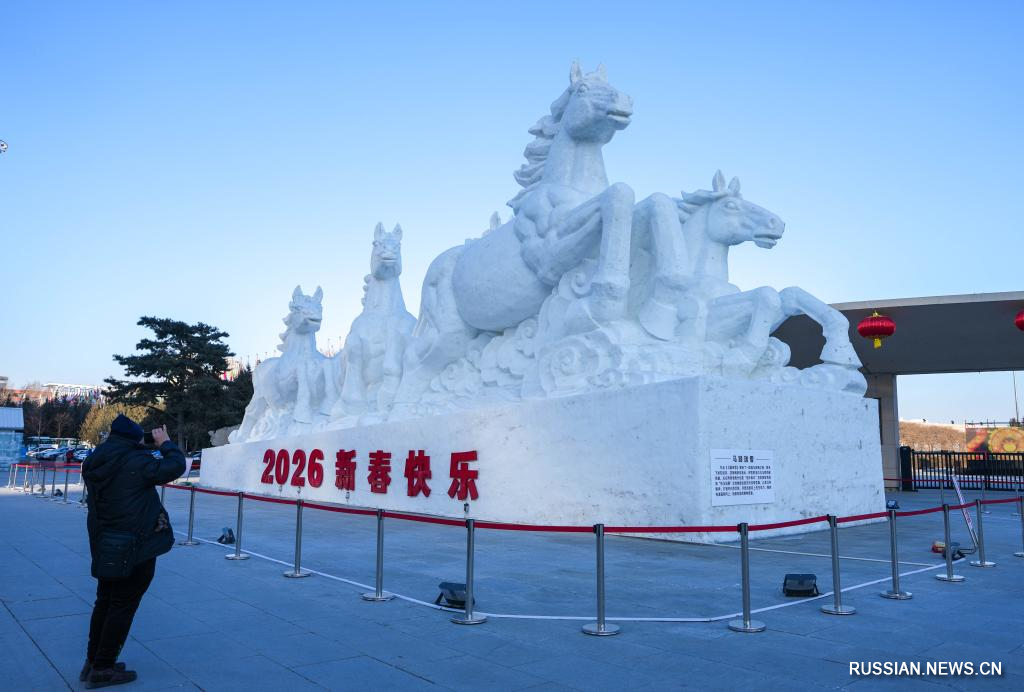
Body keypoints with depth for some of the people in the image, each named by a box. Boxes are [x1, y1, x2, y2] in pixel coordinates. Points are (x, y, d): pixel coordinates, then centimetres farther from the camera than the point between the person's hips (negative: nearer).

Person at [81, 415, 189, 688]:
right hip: (135, 548, -8)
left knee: (105, 602, 20)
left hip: (104, 546, 8)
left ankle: (93, 661, 29)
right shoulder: (137, 462, -21)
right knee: (123, 606, 4)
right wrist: (165, 443, -2)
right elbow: (176, 466, -17)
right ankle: (102, 669, 11)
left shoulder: (95, 463, 2)